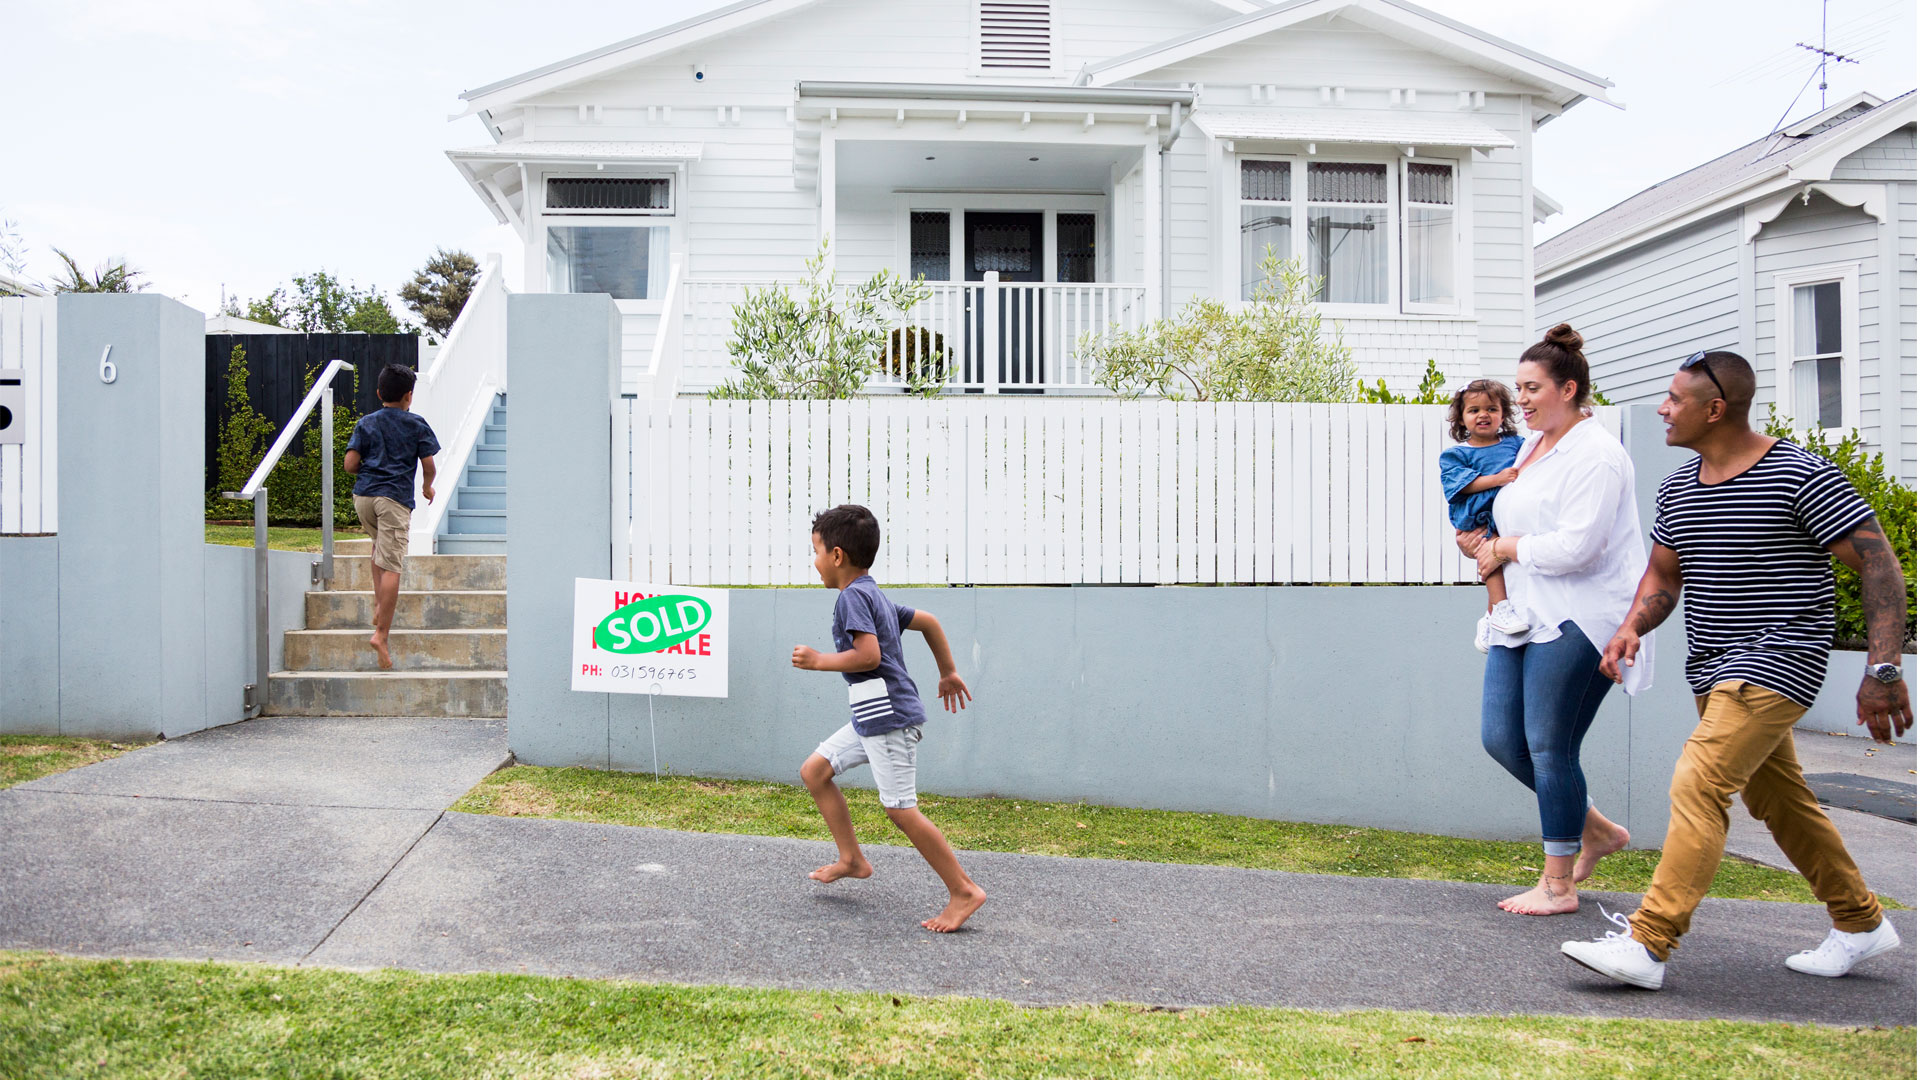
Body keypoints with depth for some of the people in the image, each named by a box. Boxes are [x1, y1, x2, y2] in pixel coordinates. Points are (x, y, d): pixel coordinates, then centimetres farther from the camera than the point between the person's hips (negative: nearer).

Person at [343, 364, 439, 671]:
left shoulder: (366, 423, 10)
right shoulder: (417, 424, 4)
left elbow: (350, 464, 4)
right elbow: (428, 464, 4)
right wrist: (427, 487, 24)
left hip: (363, 496, 4)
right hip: (395, 498, -4)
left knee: (381, 546, 30)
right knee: (391, 565, -7)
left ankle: (379, 606, 23)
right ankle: (381, 632, -15)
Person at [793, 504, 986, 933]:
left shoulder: (852, 596, -13)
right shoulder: (878, 597, 18)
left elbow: (869, 655, -24)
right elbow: (928, 621, 25)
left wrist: (819, 661, -11)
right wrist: (948, 673, 31)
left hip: (888, 716, -10)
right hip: (873, 717, 10)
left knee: (900, 809, -8)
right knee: (814, 770, 13)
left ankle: (964, 890, -2)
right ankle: (851, 859, 17)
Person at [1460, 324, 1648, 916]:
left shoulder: (1597, 455, -12)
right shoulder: (1531, 446, 15)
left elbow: (1573, 547, -21)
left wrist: (1505, 548, -7)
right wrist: (1488, 544, 8)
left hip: (1576, 620, -9)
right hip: (1524, 616, 9)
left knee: (1549, 747, -5)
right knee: (1501, 738, 6)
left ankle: (1558, 884, 9)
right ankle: (1596, 829, 26)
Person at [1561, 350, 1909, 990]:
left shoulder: (1800, 476, -13)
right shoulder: (1678, 487, 8)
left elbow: (1881, 565, -12)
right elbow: (1663, 575, 18)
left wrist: (1883, 669, -19)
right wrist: (1633, 627, -3)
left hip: (1776, 660, -8)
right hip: (1712, 667, 8)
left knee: (1698, 783, -19)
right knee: (1778, 799, 18)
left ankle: (1647, 944, -19)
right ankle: (1860, 923, 35)